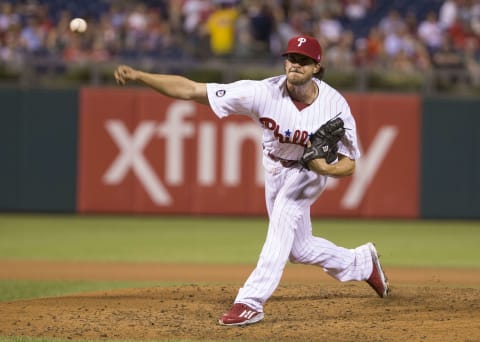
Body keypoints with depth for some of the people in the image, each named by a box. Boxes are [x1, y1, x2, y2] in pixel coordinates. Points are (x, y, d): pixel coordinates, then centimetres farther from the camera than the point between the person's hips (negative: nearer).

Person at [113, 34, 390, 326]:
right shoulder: (264, 93, -31)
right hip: (275, 169, 4)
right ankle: (362, 263, 43)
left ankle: (251, 303, -29)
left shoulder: (335, 105, -31)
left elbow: (349, 164, -24)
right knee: (298, 248, 16)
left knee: (283, 220, -29)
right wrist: (138, 76, -45)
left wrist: (327, 169, -48)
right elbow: (189, 89, -35)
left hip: (309, 170, -3)